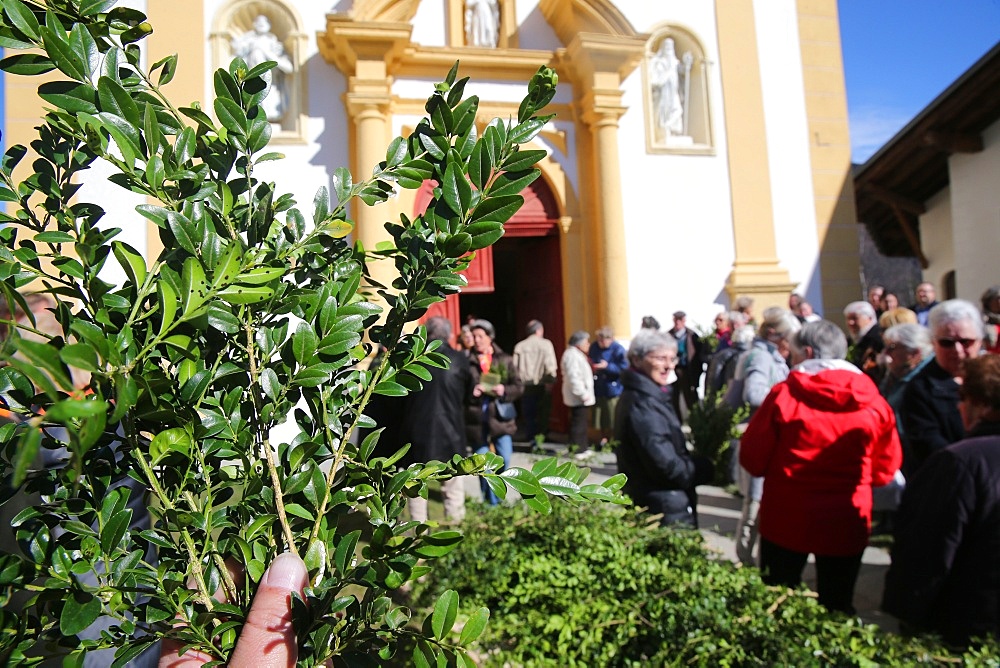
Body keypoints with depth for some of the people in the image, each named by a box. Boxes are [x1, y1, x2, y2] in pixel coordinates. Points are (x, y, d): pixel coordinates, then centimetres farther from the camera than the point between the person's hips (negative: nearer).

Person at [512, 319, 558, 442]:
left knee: (529, 414, 9)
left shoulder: (520, 346, 3)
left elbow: (515, 366, -3)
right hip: (542, 385, -2)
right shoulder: (546, 344, -3)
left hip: (526, 385, 2)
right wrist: (550, 381, -6)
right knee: (543, 413, 7)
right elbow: (550, 365, -11)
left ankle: (531, 439, 12)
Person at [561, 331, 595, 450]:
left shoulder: (577, 354, 17)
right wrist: (583, 394, -23)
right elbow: (574, 377, -25)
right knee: (578, 424, -7)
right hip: (578, 399, -11)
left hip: (579, 398, 11)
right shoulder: (572, 355, -18)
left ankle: (582, 447, 26)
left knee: (580, 423, 17)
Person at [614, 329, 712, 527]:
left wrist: (699, 464, 4)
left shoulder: (646, 397, 10)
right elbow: (667, 467, -25)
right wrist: (707, 469, -9)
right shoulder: (643, 405, -23)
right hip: (664, 511, -10)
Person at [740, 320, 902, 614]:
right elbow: (886, 467, 4)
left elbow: (752, 458, -10)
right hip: (847, 523, 3)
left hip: (786, 517, -2)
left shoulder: (784, 395, -13)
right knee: (837, 607, 18)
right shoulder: (873, 403, -4)